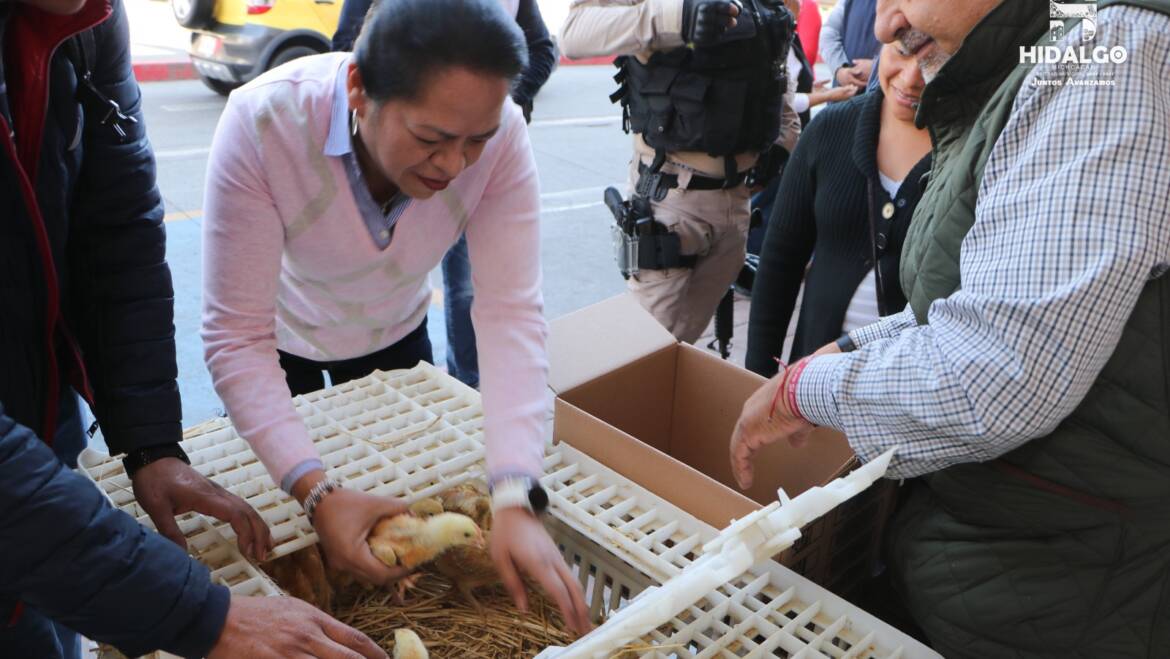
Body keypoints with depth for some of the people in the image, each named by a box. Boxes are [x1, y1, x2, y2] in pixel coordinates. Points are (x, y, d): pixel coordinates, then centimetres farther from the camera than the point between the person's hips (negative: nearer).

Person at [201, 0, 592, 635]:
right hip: (282, 343, -2)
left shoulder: (499, 134, -33)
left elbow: (511, 311, -35)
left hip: (394, 334, 2)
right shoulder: (261, 124, -39)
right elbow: (238, 337, -36)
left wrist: (515, 500, -43)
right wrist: (318, 493, -45)